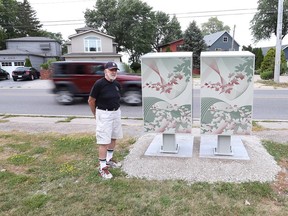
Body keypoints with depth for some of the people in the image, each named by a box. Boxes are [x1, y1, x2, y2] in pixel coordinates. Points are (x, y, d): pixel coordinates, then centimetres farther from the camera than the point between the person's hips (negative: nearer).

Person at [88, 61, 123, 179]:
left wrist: (115, 109, 17)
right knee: (104, 141, -5)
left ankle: (109, 160, 36)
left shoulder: (117, 84, 3)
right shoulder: (99, 84, -16)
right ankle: (102, 167, 5)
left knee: (114, 138, 17)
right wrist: (96, 115, 2)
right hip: (104, 114, -7)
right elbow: (91, 101, -8)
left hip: (116, 112, 7)